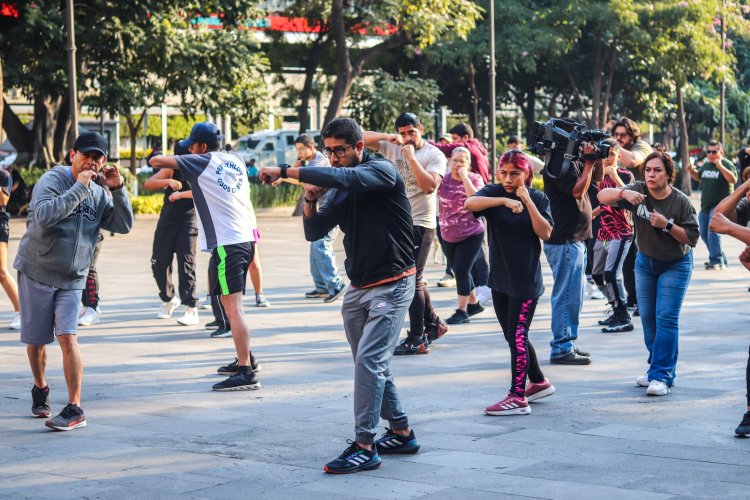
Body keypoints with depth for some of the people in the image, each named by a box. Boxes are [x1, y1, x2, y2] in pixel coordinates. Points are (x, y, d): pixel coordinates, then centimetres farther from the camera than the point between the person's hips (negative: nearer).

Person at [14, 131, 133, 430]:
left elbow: (124, 225, 0)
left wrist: (118, 189, -10)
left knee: (67, 338, -13)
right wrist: (79, 187, -27)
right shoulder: (51, 181, -12)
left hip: (72, 280, 2)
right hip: (36, 272, -2)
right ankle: (40, 390, 36)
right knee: (36, 341, 9)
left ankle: (75, 409, -12)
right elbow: (44, 216, -30)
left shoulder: (98, 193, 4)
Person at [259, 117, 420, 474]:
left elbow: (342, 177, -32)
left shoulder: (382, 171, -12)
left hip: (392, 286, -8)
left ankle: (364, 447, -12)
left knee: (369, 361, -15)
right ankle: (401, 434, 25)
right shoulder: (341, 190, 11)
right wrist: (310, 200, -7)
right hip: (358, 288, 8)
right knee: (370, 364, 13)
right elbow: (314, 232, 12)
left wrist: (286, 172, -30)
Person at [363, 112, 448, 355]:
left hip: (420, 224, -7)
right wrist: (388, 136, -12)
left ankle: (417, 338, -5)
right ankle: (433, 323, 31)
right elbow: (363, 138, 3)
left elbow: (430, 185, -22)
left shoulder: (434, 155, -8)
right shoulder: (393, 148, 6)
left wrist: (411, 157, -21)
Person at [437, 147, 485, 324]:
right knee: (461, 271, 15)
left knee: (461, 270, -11)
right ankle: (474, 303, 34)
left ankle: (462, 310, -2)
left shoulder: (475, 178, -8)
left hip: (471, 234, -4)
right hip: (449, 236, 5)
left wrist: (464, 177, -24)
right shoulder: (444, 180, 0)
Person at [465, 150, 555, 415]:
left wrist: (527, 201, -19)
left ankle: (518, 397, -6)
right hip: (500, 279, 4)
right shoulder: (494, 192, -1)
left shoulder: (538, 198, -2)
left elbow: (545, 233, -14)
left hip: (526, 280, -4)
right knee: (514, 336, 15)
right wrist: (504, 200, -36)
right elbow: (470, 203, -23)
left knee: (517, 336, -8)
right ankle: (539, 383, 32)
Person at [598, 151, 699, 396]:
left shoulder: (681, 201, -20)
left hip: (675, 265, -4)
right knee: (647, 318, 10)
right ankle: (657, 368, 24)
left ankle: (662, 376, -12)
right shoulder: (638, 191, -12)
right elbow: (602, 196, -19)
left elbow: (692, 238, -18)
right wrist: (623, 193, -38)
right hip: (645, 262, 5)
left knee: (666, 318, -13)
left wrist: (667, 225, -30)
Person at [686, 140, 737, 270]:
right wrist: (691, 171, 9)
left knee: (713, 232, -20)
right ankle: (721, 259, 27)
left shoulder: (726, 164, -8)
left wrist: (720, 167, -30)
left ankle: (717, 261, -16)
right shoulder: (706, 165, 14)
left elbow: (733, 179, -24)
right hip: (705, 206, 8)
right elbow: (698, 177, 29)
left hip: (720, 205, -8)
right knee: (704, 233, 13)